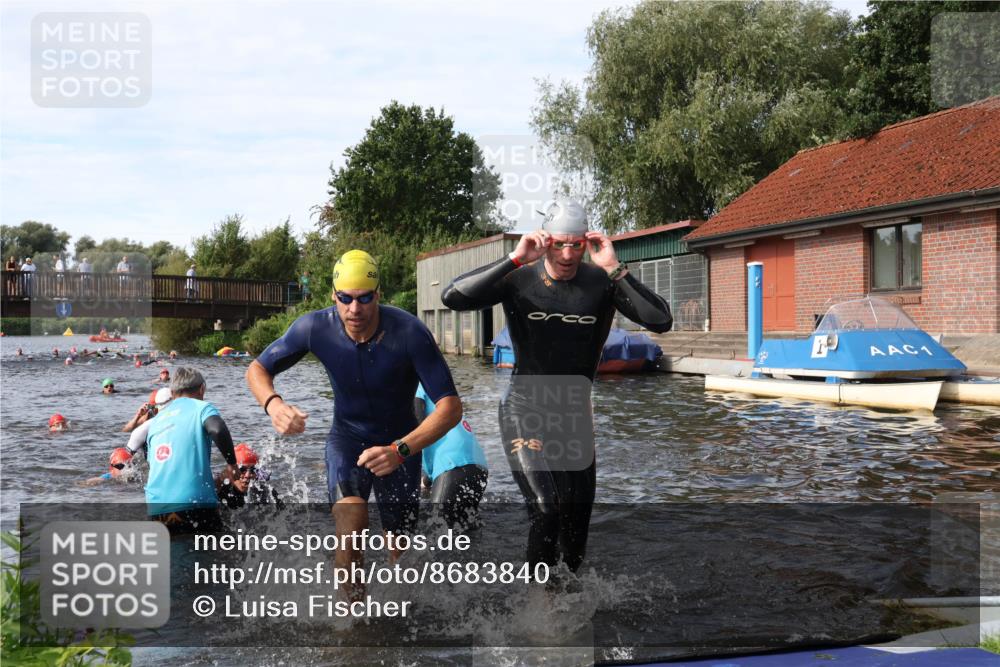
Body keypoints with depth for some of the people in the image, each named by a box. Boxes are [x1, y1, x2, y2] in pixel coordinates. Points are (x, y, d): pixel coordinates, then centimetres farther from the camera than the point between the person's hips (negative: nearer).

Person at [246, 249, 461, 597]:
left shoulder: (410, 332, -29)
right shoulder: (315, 327, -21)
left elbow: (450, 405, -31)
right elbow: (257, 369, -8)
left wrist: (400, 450, -45)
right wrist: (273, 404, -31)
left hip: (400, 441, 0)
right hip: (347, 435, 1)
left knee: (400, 551, 9)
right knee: (350, 526, -27)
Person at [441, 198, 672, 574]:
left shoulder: (602, 282, -7)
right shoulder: (519, 279, -10)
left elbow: (661, 321, -18)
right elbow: (453, 297, -25)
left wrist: (615, 270, -24)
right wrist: (514, 260, -28)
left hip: (575, 415, 3)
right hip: (524, 412, -3)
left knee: (577, 518, 13)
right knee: (547, 509, -21)